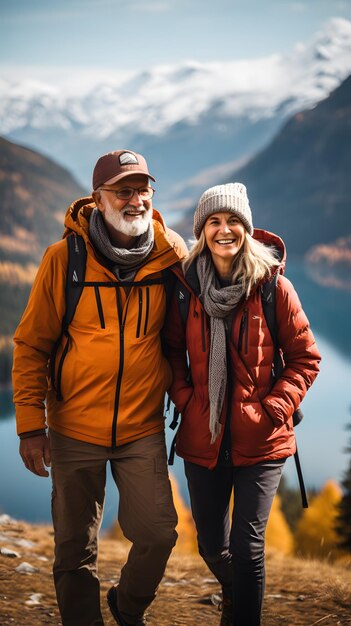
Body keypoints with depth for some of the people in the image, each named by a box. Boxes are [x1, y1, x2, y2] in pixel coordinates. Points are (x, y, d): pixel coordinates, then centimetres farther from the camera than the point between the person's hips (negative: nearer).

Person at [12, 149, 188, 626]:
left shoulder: (172, 255, -4)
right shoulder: (64, 257, -9)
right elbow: (31, 345, -4)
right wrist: (30, 424, -7)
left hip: (143, 428, 1)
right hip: (75, 429, -1)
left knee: (158, 534, -1)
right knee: (76, 549, 9)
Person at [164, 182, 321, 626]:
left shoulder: (274, 287, -8)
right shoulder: (186, 287, -2)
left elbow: (305, 358, -1)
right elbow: (172, 351, 11)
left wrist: (274, 407, -11)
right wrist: (185, 399, -2)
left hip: (260, 440, -3)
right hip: (202, 438, 3)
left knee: (247, 545, -6)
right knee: (211, 545, 16)